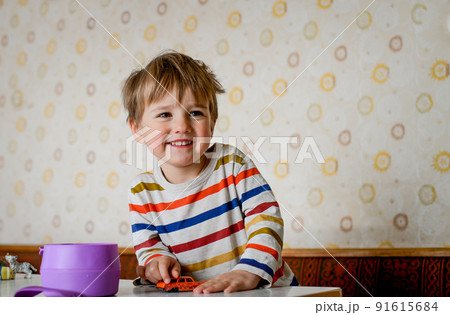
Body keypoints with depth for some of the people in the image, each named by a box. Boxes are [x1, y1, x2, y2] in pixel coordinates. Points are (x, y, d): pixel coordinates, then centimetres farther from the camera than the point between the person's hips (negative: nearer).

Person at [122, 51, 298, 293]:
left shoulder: (231, 163, -6)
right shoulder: (142, 192, 0)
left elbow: (266, 217, -13)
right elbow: (148, 245, 6)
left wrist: (249, 271, -28)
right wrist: (158, 260, -17)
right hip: (197, 299, 0)